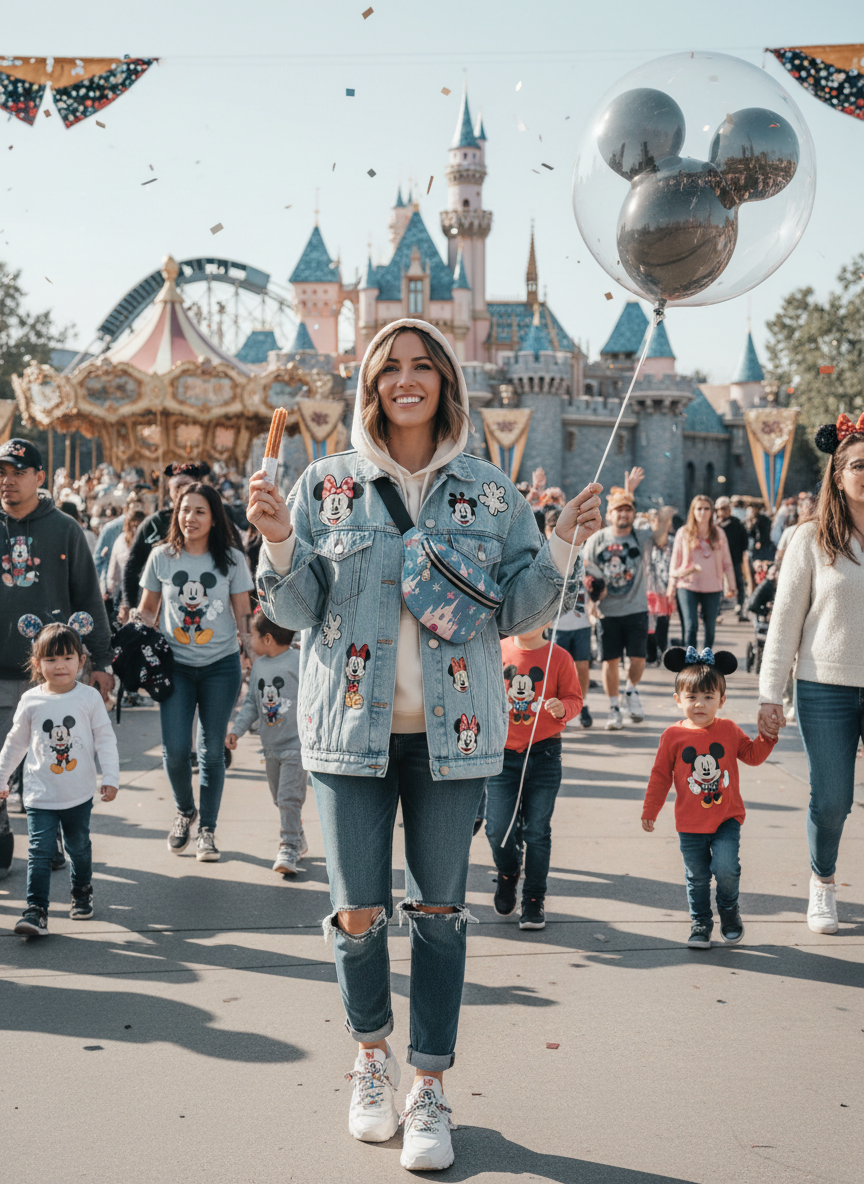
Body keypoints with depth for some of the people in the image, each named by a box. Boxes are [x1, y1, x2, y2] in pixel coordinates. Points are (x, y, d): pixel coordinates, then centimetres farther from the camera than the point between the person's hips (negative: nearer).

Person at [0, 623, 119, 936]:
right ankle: (35, 910, -6)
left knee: (79, 847, 17)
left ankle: (82, 892, 39)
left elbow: (105, 739, 0)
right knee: (40, 851, -8)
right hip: (40, 795, -1)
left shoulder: (89, 698, -5)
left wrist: (110, 777, -5)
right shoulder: (30, 701, -3)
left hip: (79, 794, 1)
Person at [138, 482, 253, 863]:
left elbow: (243, 615, 5)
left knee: (212, 750, 4)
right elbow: (147, 610, 11)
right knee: (175, 749, -5)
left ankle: (208, 829, 18)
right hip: (175, 665, 1)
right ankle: (184, 811, 23)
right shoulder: (161, 557, 2)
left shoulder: (232, 560, 0)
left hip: (221, 664, 0)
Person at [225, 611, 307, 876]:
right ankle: (298, 838, 32)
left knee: (289, 797, -12)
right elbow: (252, 703, 14)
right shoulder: (258, 665, 8)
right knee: (280, 798, 15)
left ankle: (289, 848, -7)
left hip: (296, 742, -7)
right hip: (271, 745, 7)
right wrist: (236, 729, 2)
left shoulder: (299, 661, -12)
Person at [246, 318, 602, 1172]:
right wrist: (278, 544, -15)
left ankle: (429, 1089, 19)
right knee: (358, 914, 3)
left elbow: (517, 614, 5)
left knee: (440, 912, 5)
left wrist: (563, 547, -9)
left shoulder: (490, 493, 5)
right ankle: (372, 1054, 31)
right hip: (350, 727, 0)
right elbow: (296, 610, 2)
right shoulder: (326, 485, 3)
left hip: (454, 733, 1)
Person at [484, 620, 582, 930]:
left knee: (537, 831, 2)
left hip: (543, 754, -1)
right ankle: (507, 874, 29)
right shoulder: (498, 651, 3)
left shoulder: (558, 657, -3)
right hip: (502, 753, 1)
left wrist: (562, 708, -20)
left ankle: (534, 899, 17)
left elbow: (574, 698, 0)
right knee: (498, 829, -3)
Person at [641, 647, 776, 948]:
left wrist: (768, 735, -3)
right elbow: (661, 776, 2)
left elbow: (752, 754, 13)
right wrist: (649, 810, 5)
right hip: (690, 825, 0)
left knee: (726, 868, -15)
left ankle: (729, 909, 14)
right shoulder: (673, 736, -5)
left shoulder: (729, 731, 0)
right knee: (697, 878, 6)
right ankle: (700, 923, 25)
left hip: (727, 819, 0)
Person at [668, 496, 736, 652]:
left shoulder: (719, 534, 8)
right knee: (691, 627, -11)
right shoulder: (684, 533, 3)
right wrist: (672, 585, 4)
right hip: (688, 586, -2)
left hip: (712, 587, 2)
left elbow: (727, 562, 11)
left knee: (710, 628, 5)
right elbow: (675, 561, 7)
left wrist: (732, 585, 9)